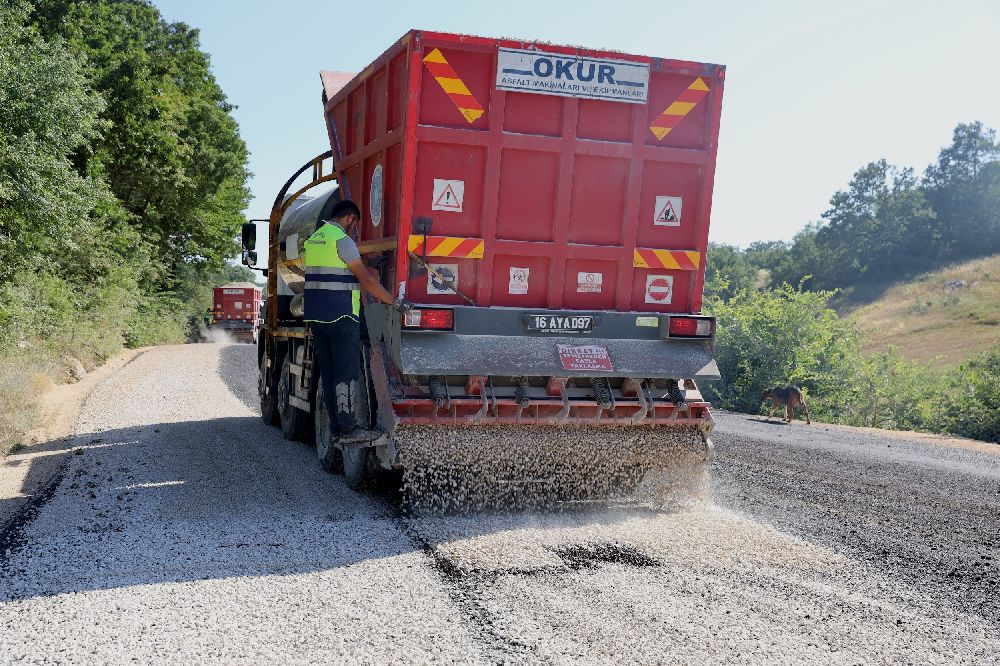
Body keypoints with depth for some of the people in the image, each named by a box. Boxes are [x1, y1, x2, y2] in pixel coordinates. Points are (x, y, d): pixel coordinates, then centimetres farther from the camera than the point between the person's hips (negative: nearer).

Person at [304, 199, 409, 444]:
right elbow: (366, 280, -14)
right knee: (346, 373, -6)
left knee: (328, 373, 10)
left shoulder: (312, 240, 16)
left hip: (316, 316, 9)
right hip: (341, 316, -8)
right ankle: (348, 428, -7)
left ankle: (336, 426, 14)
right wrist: (395, 302, -9)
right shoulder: (342, 240, -11)